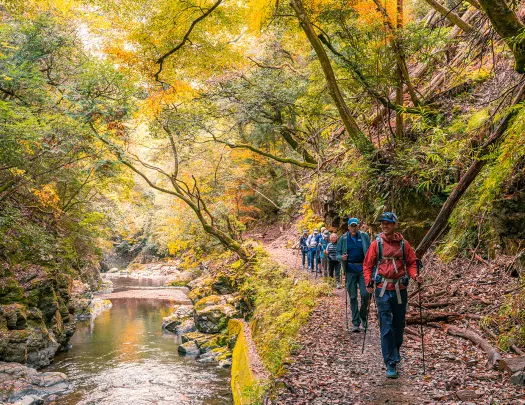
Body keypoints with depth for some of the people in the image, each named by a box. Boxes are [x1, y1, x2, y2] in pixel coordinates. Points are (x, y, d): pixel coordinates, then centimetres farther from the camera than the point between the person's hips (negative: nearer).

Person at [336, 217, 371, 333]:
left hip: (363, 268, 0)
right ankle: (355, 323, 11)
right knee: (353, 296, 3)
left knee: (365, 294, -8)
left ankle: (363, 316, 19)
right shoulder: (343, 238, 5)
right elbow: (338, 253, 7)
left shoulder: (364, 237, 4)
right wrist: (341, 257, -15)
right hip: (350, 269, 0)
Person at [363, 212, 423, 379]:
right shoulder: (376, 244, 0)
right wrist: (368, 282, -10)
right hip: (383, 290, -2)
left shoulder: (404, 244, 4)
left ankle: (395, 354, 34)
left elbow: (411, 263, 10)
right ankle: (391, 364, -3)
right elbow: (367, 265, 3)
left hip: (400, 290, 2)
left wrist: (415, 275, -10)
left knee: (399, 325, 14)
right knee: (386, 327, -6)